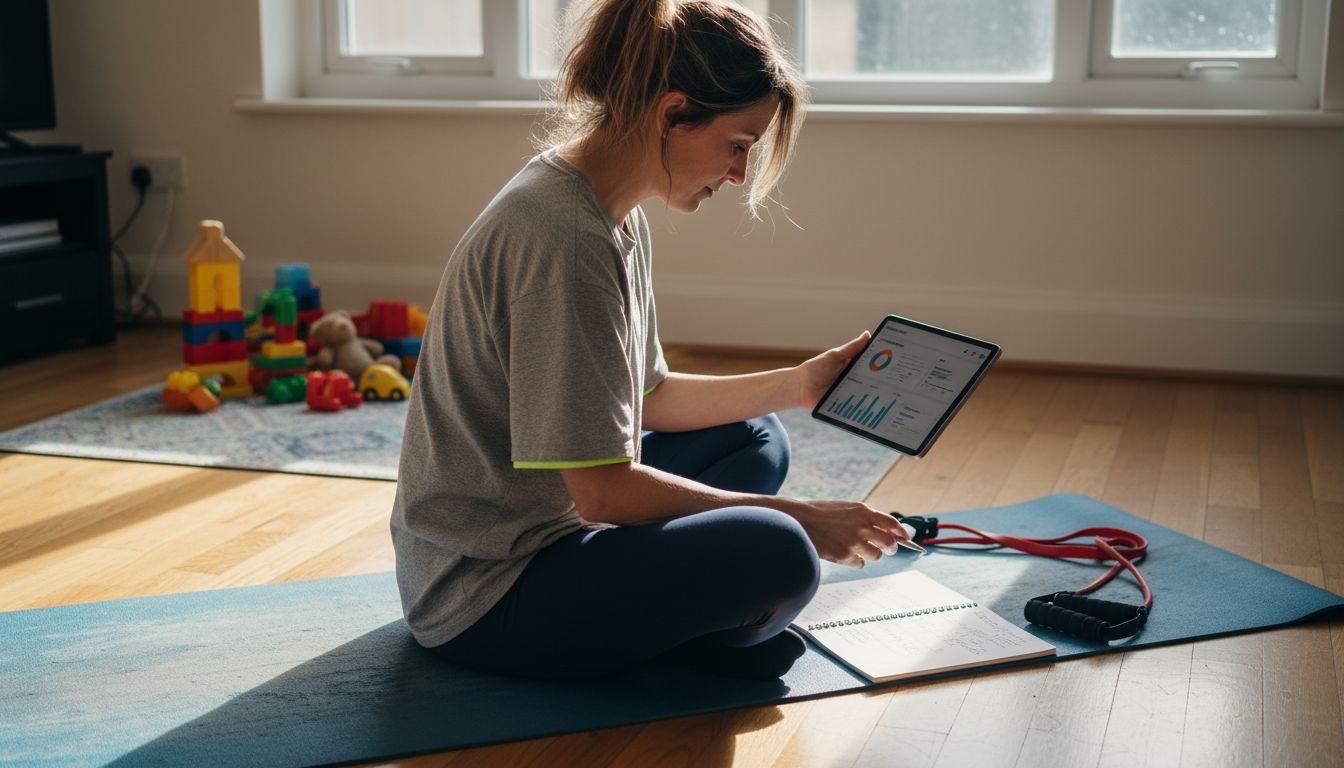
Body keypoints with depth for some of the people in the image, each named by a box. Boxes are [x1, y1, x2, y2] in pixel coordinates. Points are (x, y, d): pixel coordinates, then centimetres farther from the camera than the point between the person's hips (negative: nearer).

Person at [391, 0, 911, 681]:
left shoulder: (614, 217, 7)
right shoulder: (563, 237, -24)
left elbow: (647, 396, 16)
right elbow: (604, 490, -24)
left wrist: (796, 385, 13)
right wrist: (797, 517, -16)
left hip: (539, 528, 11)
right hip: (482, 598, -11)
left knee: (755, 441, 20)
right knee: (776, 555, -28)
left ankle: (676, 623, 0)